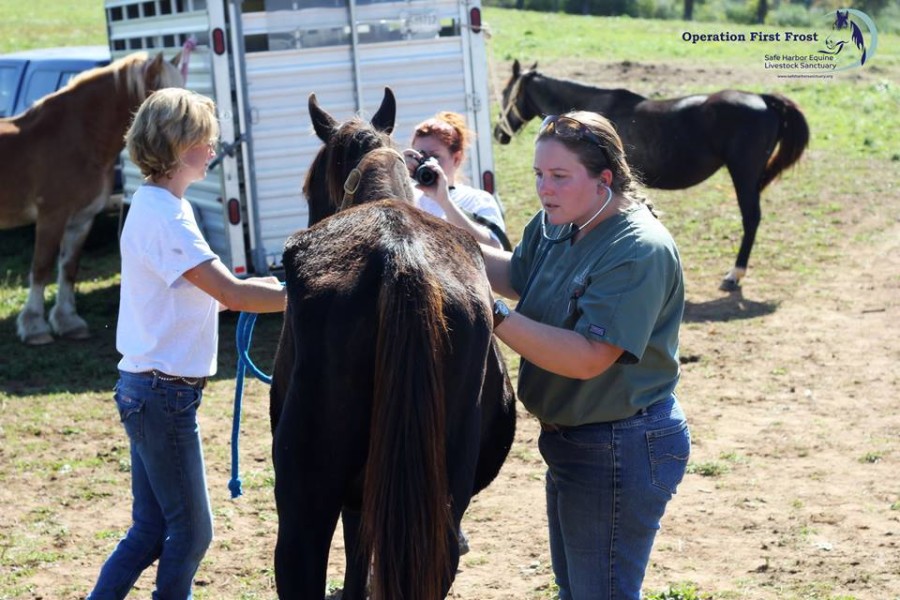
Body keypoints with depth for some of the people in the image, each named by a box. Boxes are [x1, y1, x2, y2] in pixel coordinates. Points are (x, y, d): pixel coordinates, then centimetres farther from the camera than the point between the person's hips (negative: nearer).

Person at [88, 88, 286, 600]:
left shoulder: (161, 206, 13)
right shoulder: (163, 213, -18)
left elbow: (207, 295, 15)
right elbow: (231, 293, -24)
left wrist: (269, 288, 4)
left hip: (149, 389, 10)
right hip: (163, 392, -10)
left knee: (152, 529, 13)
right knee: (191, 532, 1)